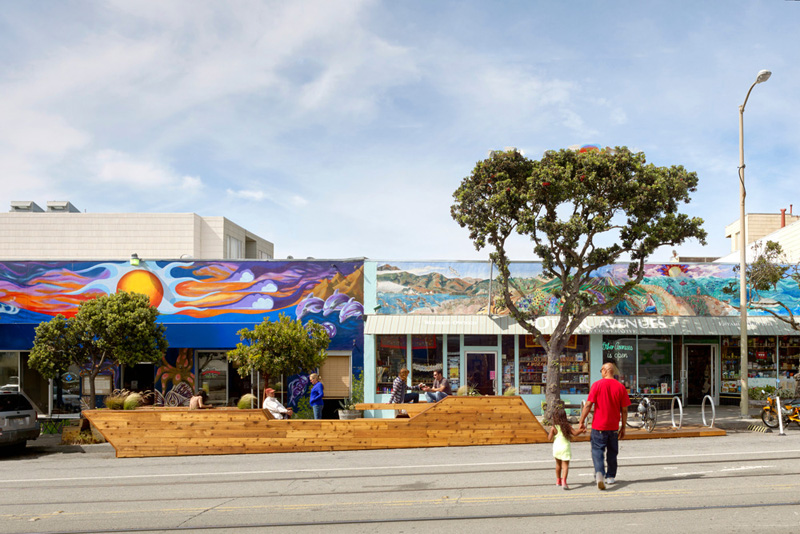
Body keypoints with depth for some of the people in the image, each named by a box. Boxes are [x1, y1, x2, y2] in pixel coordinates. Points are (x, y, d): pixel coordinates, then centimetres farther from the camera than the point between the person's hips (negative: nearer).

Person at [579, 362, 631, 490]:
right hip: (614, 426, 3)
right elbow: (624, 410, 2)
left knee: (597, 451, 1)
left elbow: (588, 405, -11)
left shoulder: (597, 385, -8)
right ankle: (610, 477, 27)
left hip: (598, 426, -3)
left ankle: (599, 473, -21)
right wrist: (623, 427, 11)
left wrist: (582, 422, -3)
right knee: (612, 452, 17)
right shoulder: (621, 387, -1)